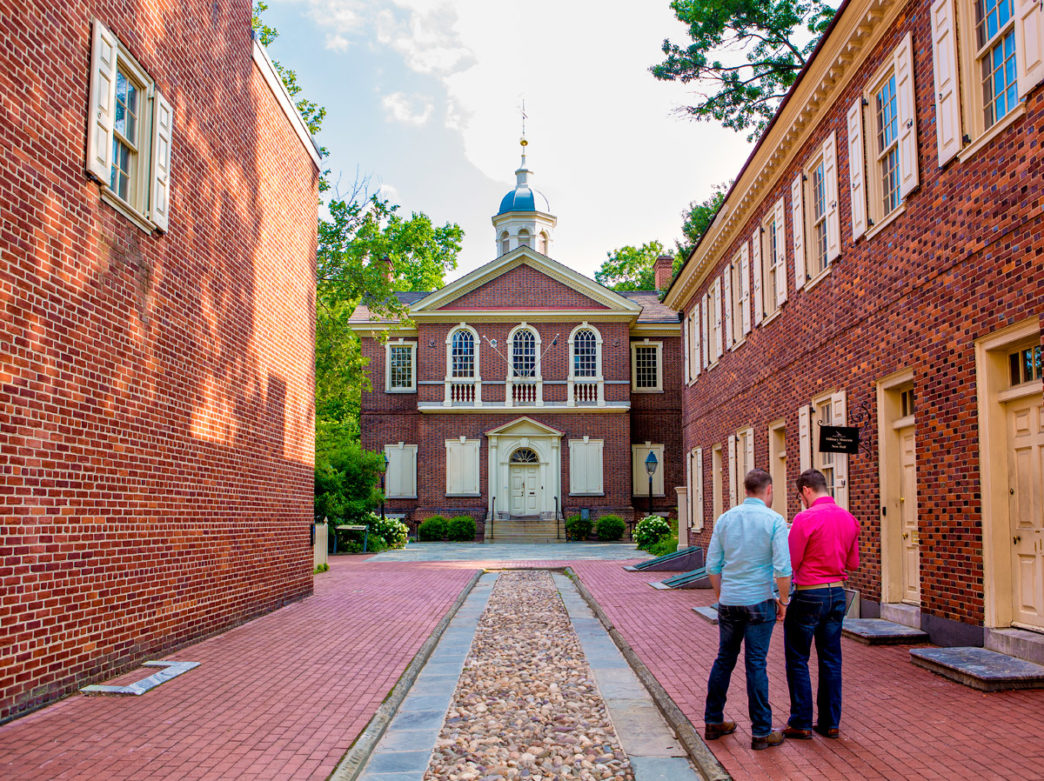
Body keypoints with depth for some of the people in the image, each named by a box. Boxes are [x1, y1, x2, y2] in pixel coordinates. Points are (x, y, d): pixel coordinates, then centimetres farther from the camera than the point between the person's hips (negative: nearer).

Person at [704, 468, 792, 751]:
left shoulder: (725, 519, 3)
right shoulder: (774, 521, -9)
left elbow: (712, 566, 5)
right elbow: (783, 569, -15)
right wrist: (782, 601, -1)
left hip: (729, 602, 4)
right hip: (759, 602, -4)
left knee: (724, 660, 15)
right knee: (756, 664, 1)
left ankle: (713, 721, 23)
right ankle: (761, 732, 9)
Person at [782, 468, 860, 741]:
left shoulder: (805, 518, -16)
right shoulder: (849, 519, 5)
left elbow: (790, 563, -14)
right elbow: (853, 563, 13)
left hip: (808, 595, -6)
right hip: (837, 594, 6)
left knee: (798, 660, 5)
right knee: (831, 660, 13)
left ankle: (801, 723, 9)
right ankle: (830, 723, 18)